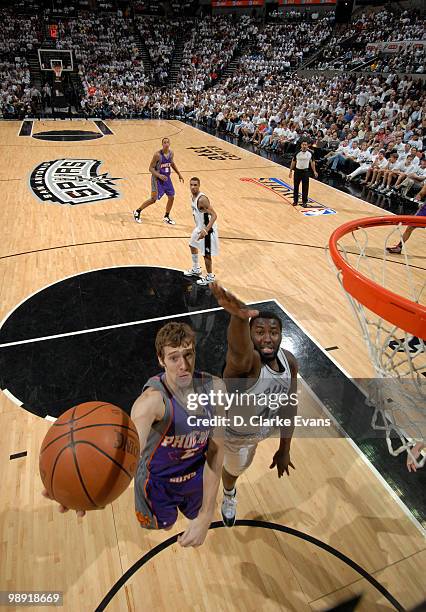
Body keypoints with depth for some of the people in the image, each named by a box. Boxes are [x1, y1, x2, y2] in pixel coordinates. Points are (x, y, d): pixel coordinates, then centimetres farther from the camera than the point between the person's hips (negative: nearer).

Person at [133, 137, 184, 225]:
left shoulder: (171, 153, 0)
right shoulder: (157, 155, -20)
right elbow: (151, 168, -16)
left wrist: (179, 174, 20)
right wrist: (159, 175, -31)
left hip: (167, 178, 6)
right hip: (157, 179, -6)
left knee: (171, 197, 6)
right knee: (153, 199, -6)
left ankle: (166, 217, 23)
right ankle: (137, 212, 11)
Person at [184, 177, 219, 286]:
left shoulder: (202, 199, -27)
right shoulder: (193, 196, 2)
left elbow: (214, 215, -30)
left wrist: (205, 230, -40)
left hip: (207, 229, -10)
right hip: (199, 227, 10)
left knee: (206, 254, -1)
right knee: (192, 245, 25)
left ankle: (210, 277, 18)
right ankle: (196, 269, 44)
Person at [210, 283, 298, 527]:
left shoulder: (289, 361, -21)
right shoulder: (245, 360, -42)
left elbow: (289, 407, -8)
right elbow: (239, 349, -70)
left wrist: (284, 450, -2)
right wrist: (239, 316, -93)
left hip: (263, 425, 5)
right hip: (235, 431, -4)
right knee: (235, 470, 24)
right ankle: (229, 495, 62)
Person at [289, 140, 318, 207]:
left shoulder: (310, 153, -3)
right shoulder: (297, 153, -5)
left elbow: (312, 162, 7)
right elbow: (293, 162, 4)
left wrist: (314, 171, 2)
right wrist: (291, 171, 2)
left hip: (305, 171, 0)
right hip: (297, 170, 0)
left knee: (305, 187, 1)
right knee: (296, 187, 7)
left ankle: (304, 201, 11)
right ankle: (295, 201, 19)